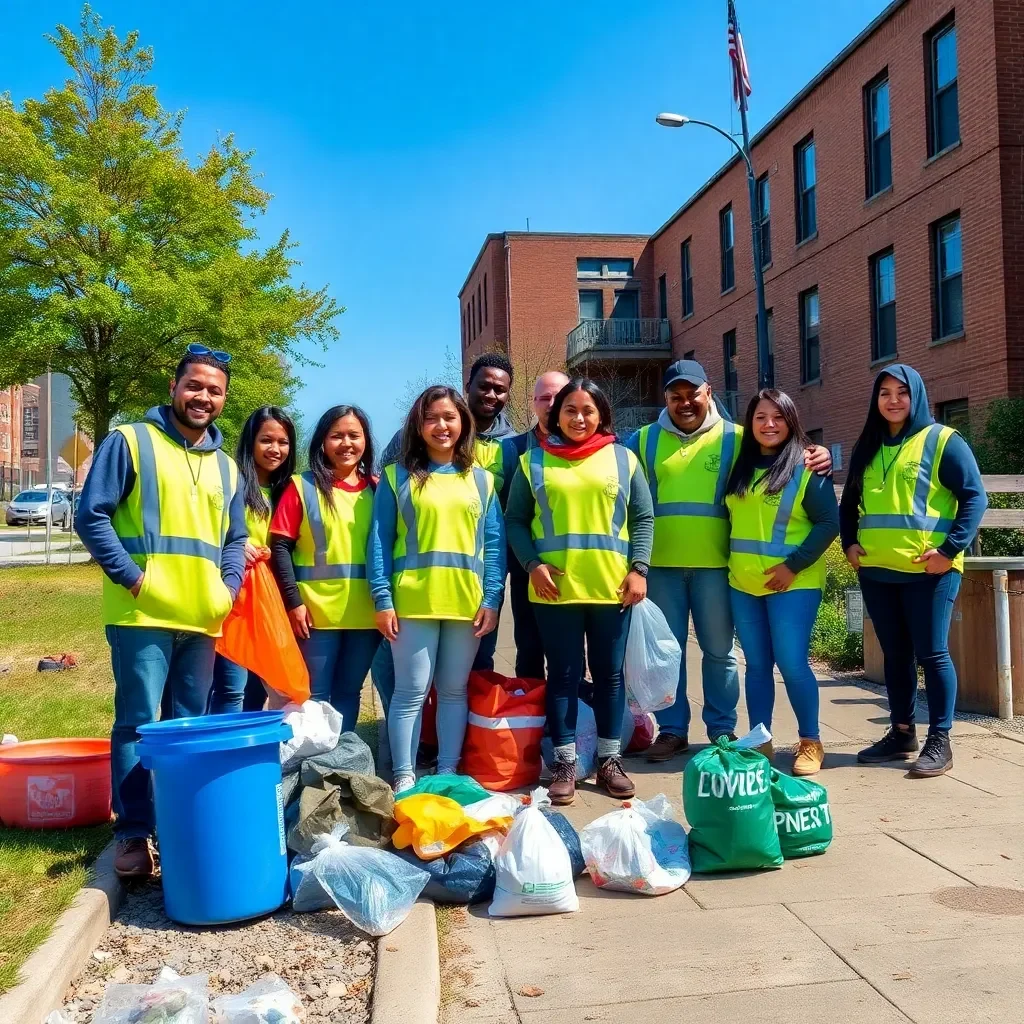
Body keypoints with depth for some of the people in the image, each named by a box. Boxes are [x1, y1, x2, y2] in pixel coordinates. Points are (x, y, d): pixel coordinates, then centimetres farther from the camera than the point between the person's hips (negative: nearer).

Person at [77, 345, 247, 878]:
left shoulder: (225, 465, 17)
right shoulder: (130, 441, 0)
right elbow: (91, 517, -6)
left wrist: (228, 589, 5)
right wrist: (132, 578, -13)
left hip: (203, 619, 6)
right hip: (143, 614, -5)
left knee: (190, 728, 11)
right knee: (139, 724, -3)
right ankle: (133, 834, 5)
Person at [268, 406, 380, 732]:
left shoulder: (375, 490, 9)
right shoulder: (302, 486, -1)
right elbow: (280, 546, -5)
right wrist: (293, 601, -12)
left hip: (366, 613, 3)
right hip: (317, 612, -3)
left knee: (348, 692, 13)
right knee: (314, 695, 4)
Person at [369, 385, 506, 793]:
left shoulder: (481, 480, 10)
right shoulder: (397, 476, 4)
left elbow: (494, 543, 7)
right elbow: (379, 541, 0)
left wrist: (492, 599, -2)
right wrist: (382, 600, -8)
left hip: (467, 603, 2)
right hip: (412, 602, -2)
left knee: (454, 690, 10)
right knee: (411, 691, 1)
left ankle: (447, 772, 21)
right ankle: (404, 776, 10)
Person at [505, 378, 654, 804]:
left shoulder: (623, 458, 8)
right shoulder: (533, 461, 6)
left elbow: (643, 518, 7)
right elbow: (515, 520, 3)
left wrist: (639, 569, -4)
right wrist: (533, 565, -10)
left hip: (612, 587, 1)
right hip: (554, 589, -1)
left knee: (609, 674, 9)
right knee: (563, 675, 5)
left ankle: (609, 760, 21)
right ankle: (564, 764, 14)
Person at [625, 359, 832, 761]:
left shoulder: (735, 438, 5)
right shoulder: (645, 440, 9)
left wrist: (816, 455, -14)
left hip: (714, 563, -1)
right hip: (660, 564, 1)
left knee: (719, 650, 8)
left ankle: (722, 729, 21)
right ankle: (672, 729, 19)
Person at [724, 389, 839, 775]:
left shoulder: (807, 468, -5)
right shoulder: (740, 467, 10)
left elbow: (829, 523, -10)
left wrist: (794, 565, -16)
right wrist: (731, 562, 7)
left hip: (792, 584, -5)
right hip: (742, 584, 5)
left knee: (792, 663, -6)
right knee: (757, 664, 9)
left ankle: (811, 742, 9)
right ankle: (759, 741, 18)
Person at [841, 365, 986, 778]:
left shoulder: (943, 441, -2)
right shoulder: (867, 448, 15)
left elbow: (975, 497, -7)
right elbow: (849, 503, 21)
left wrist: (950, 549, -16)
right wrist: (850, 542, 4)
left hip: (928, 571, -5)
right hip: (876, 572, 5)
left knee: (931, 653, -2)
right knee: (895, 653, 12)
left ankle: (939, 741, 6)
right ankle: (902, 732, 23)